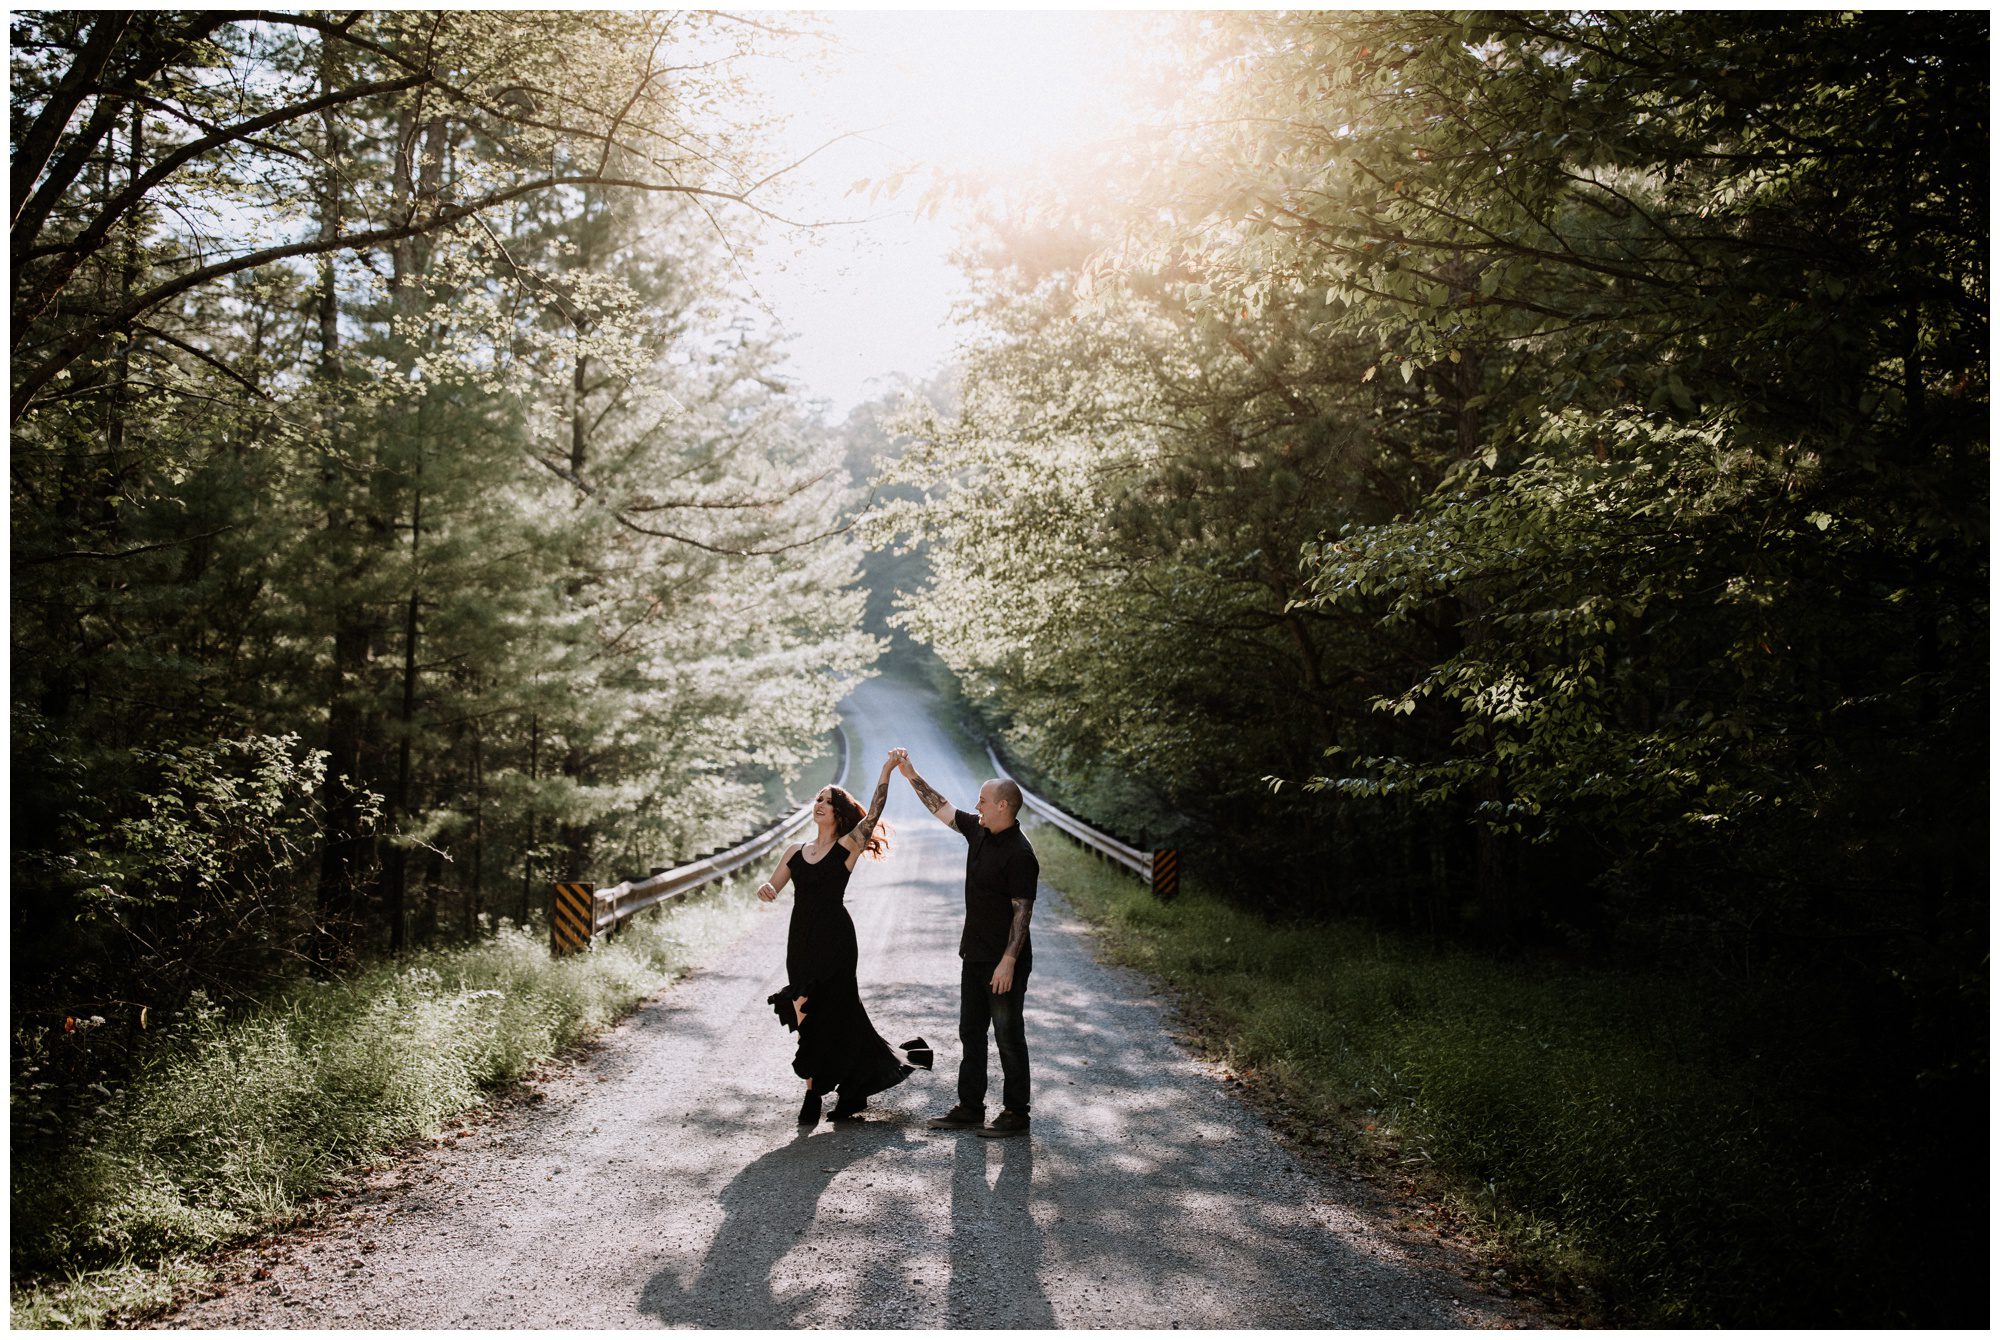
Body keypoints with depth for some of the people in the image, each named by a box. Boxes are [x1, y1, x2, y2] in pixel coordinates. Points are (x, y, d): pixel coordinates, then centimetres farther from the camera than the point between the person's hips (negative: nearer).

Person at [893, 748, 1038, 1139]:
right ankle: (970, 1107, 24)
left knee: (1008, 1035, 1)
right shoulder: (978, 832, 6)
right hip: (975, 955, 9)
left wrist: (1008, 961, -23)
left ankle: (1016, 1114, 11)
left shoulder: (1019, 853, -19)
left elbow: (1022, 911, -20)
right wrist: (910, 775, 14)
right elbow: (941, 808, 17)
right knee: (971, 1033, 14)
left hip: (1004, 961, -9)